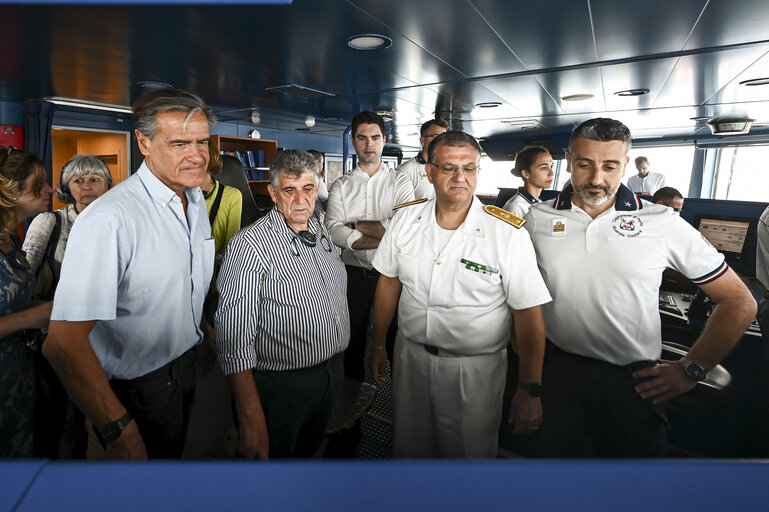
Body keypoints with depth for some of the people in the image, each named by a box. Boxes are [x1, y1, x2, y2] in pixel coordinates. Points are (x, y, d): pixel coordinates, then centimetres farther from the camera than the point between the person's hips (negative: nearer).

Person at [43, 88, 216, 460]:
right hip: (137, 390, -7)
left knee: (175, 454, 30)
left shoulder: (196, 197, -1)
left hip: (184, 364, 7)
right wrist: (118, 429, -25)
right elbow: (63, 343, -32)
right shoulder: (109, 220, -30)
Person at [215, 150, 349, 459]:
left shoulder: (322, 233, 3)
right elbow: (234, 338, -25)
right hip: (281, 384, -7)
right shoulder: (250, 245, -22)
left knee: (310, 449, 28)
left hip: (332, 373, 7)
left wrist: (337, 365, 13)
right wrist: (251, 419, -26)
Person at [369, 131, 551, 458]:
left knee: (470, 453, 17)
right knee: (409, 448, 23)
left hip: (476, 368, -3)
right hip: (410, 357, 4)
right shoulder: (406, 219, -4)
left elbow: (528, 314, -13)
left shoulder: (509, 234, -16)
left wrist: (530, 389, -13)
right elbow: (389, 282, 5)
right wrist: (378, 345, 9)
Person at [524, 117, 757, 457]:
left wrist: (691, 370, -1)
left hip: (633, 382, 0)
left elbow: (739, 303, 2)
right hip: (555, 371, 1)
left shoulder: (663, 223, -5)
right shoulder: (537, 219, -1)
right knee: (551, 452, 15)